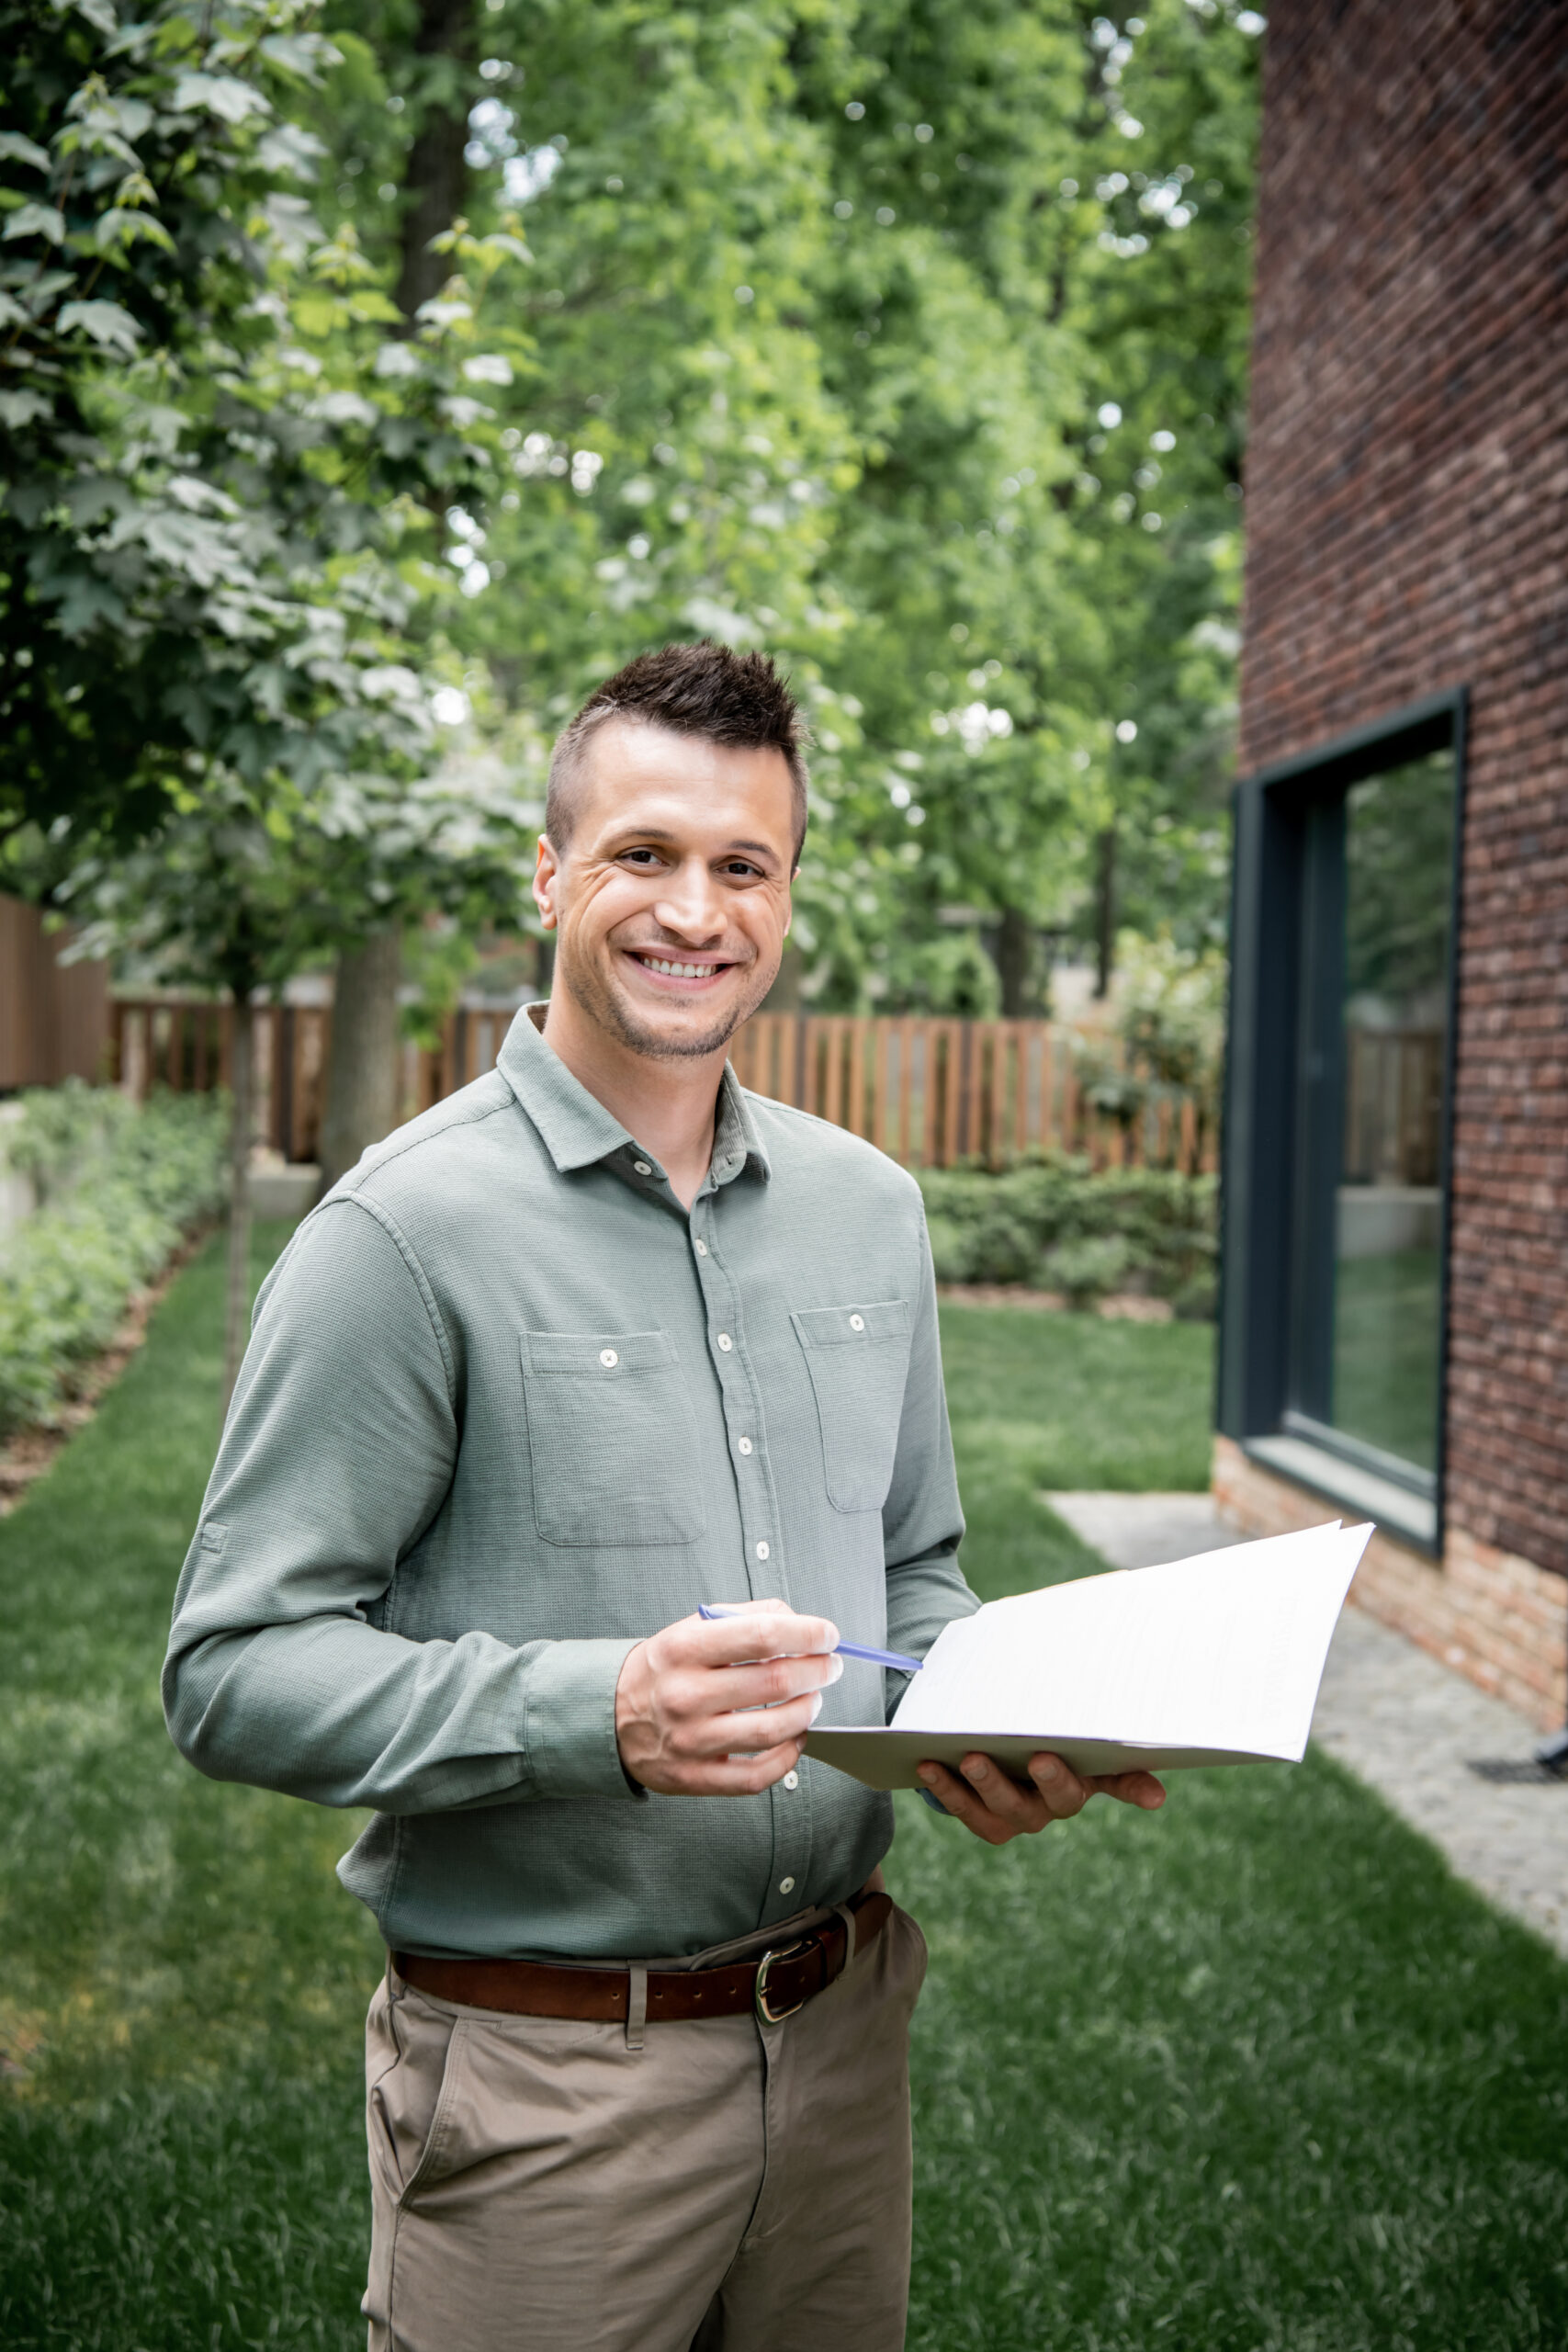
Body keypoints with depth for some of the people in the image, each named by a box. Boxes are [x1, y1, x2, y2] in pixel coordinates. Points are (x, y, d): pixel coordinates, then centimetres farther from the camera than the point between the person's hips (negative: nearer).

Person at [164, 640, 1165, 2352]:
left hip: (841, 2027, 6)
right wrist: (600, 1710, -28)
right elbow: (234, 1670, -16)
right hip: (543, 2081, -5)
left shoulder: (869, 1209, 7)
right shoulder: (407, 1233, -14)